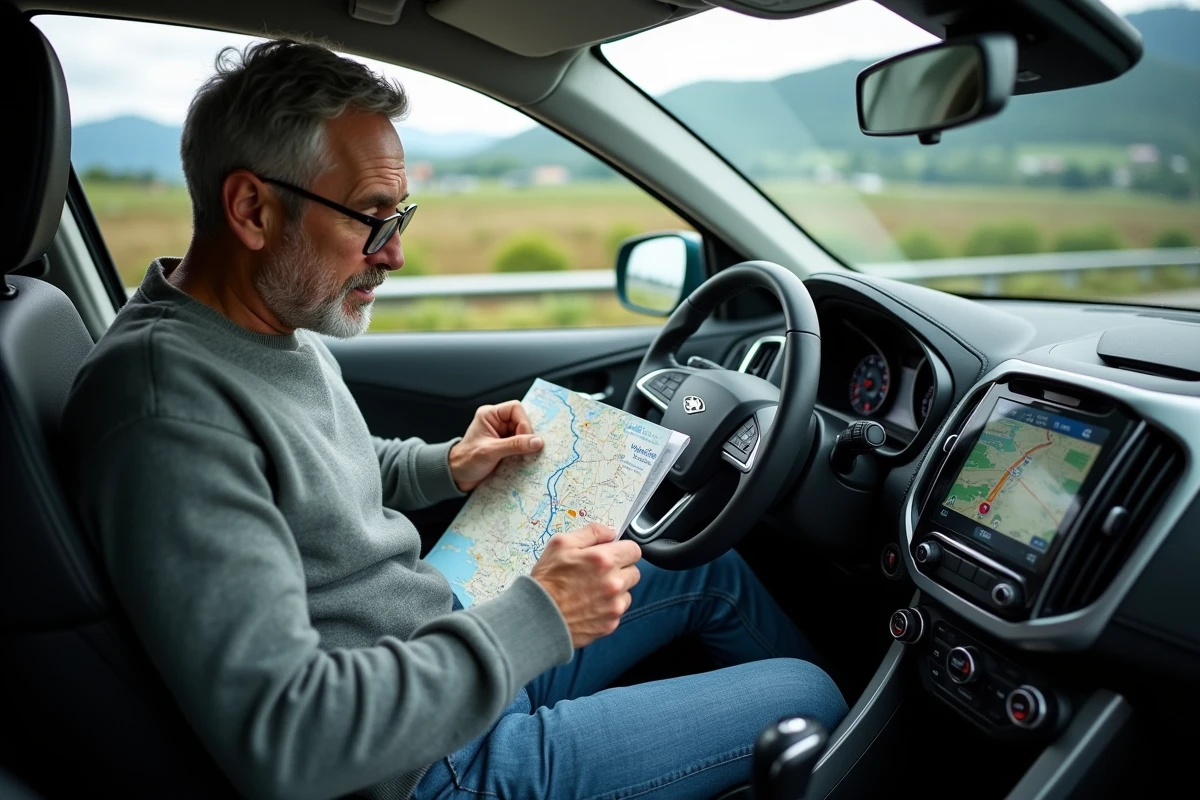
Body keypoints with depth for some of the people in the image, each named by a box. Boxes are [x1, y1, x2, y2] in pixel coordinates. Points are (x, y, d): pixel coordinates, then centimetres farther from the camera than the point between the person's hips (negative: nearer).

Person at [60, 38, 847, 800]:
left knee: (709, 565, 17)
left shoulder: (280, 324, 0)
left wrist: (444, 467, 3)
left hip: (457, 650, 9)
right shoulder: (169, 403, -30)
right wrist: (537, 619, -27)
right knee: (810, 700, -2)